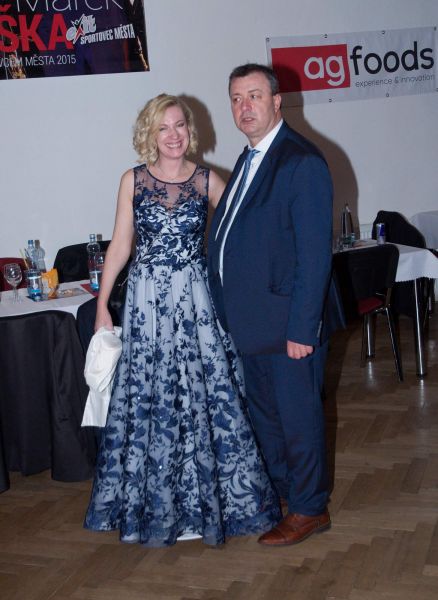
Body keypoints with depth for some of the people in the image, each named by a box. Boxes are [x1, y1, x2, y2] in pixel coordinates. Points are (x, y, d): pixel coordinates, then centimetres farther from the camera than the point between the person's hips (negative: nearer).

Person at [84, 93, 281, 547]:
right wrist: (102, 305, 3)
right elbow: (120, 245, 5)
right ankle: (156, 505, 23)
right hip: (147, 302, 0)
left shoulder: (207, 181, 2)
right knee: (150, 400, 6)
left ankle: (211, 496, 22)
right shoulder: (133, 181, 3)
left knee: (207, 395, 3)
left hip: (197, 299, 0)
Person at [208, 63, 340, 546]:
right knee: (263, 414, 20)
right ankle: (279, 493, 38)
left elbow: (315, 252, -19)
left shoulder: (303, 162, -16)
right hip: (251, 320, 9)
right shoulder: (249, 160, 12)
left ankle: (309, 509, 25)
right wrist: (230, 310, 12)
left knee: (298, 416, 7)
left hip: (288, 322, -9)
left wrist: (301, 328, -21)